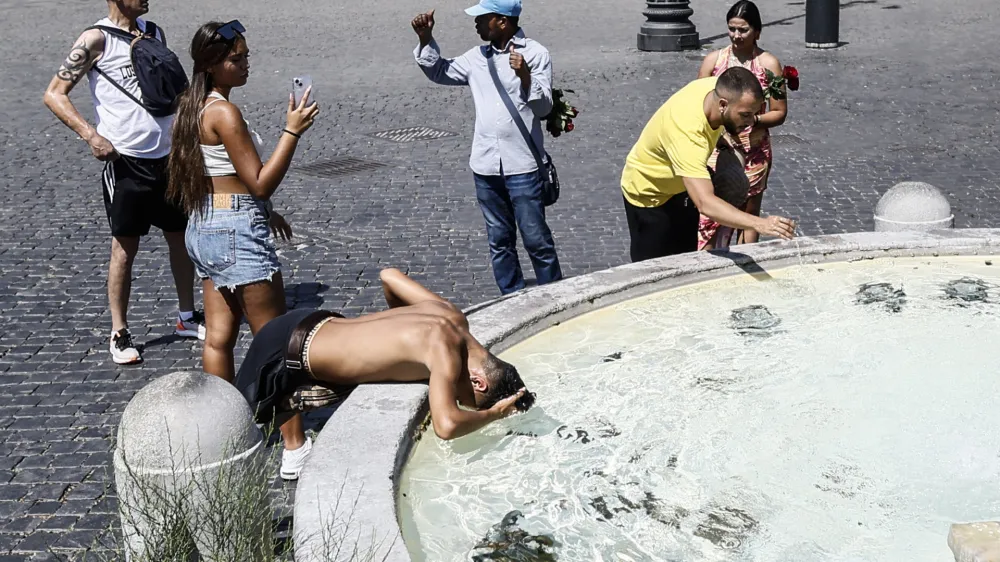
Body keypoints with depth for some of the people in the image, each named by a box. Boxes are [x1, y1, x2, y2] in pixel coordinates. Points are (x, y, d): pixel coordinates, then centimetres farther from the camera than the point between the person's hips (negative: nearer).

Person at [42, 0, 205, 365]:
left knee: (181, 238, 13)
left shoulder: (154, 33, 10)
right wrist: (91, 135, -23)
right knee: (125, 249, 2)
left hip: (167, 157, 6)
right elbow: (54, 94, -11)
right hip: (126, 162, -6)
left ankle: (187, 318, 28)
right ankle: (119, 334, 14)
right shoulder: (97, 40, -9)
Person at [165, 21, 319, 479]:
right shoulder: (225, 112, -18)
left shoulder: (195, 108, 12)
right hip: (237, 231, -10)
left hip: (204, 229, 10)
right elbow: (261, 182, -18)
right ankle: (295, 449, 1)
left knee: (219, 338, 13)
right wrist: (292, 131, -19)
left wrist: (264, 212, 21)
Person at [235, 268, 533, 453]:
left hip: (315, 322, 8)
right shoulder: (446, 352, -31)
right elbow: (446, 425, -47)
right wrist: (492, 413, -27)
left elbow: (389, 275, 6)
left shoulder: (453, 316, -7)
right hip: (289, 350, -7)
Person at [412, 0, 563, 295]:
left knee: (536, 239, -1)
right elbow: (439, 71, 21)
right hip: (486, 166, 5)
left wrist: (525, 77, -24)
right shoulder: (477, 57, 9)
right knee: (499, 241, 12)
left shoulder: (535, 54, -6)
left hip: (522, 166, -5)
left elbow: (544, 107, -9)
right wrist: (426, 40, 7)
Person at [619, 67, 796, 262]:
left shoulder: (719, 88, -22)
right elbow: (706, 204, -55)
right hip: (649, 194, -8)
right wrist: (760, 224, -65)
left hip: (681, 188, 8)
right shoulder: (687, 133, -45)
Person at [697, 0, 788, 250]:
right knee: (709, 212, -4)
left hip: (754, 152, 0)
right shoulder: (713, 60, 0)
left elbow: (779, 113, -1)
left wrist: (752, 119, -19)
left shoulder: (769, 64, -4)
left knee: (749, 214, 10)